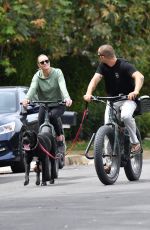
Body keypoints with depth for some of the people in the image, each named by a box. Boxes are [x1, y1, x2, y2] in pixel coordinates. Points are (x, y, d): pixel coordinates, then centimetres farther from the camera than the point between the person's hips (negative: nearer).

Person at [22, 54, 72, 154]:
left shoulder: (57, 72, -10)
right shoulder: (37, 76, -6)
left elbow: (63, 86, -26)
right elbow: (32, 88, -25)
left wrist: (67, 98, -48)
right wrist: (27, 99, -48)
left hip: (58, 104, -2)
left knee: (52, 115, -33)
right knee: (41, 127, -16)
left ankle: (60, 138, -12)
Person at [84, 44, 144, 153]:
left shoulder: (124, 65, -19)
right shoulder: (103, 66, -3)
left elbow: (139, 76, -33)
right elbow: (95, 79, -17)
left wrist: (136, 91, -52)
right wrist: (89, 93, -37)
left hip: (128, 99, -5)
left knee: (126, 116, -33)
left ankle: (135, 143, -16)